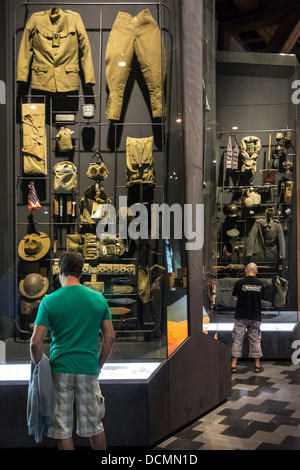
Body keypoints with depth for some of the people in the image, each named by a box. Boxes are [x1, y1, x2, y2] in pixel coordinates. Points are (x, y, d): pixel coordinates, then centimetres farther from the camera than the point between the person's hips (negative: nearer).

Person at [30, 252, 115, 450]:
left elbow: (36, 343, -9)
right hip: (88, 369, 2)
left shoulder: (49, 301, -6)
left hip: (60, 369, -2)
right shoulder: (99, 298, 0)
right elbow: (110, 337, 2)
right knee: (95, 426, 16)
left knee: (63, 429, 9)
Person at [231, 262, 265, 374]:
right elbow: (261, 297, 11)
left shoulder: (239, 283, -9)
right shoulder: (260, 284, -1)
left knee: (237, 340, 3)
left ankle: (233, 365, 4)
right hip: (255, 316, 2)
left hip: (241, 316, -2)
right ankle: (257, 365, 17)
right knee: (255, 340, 11)